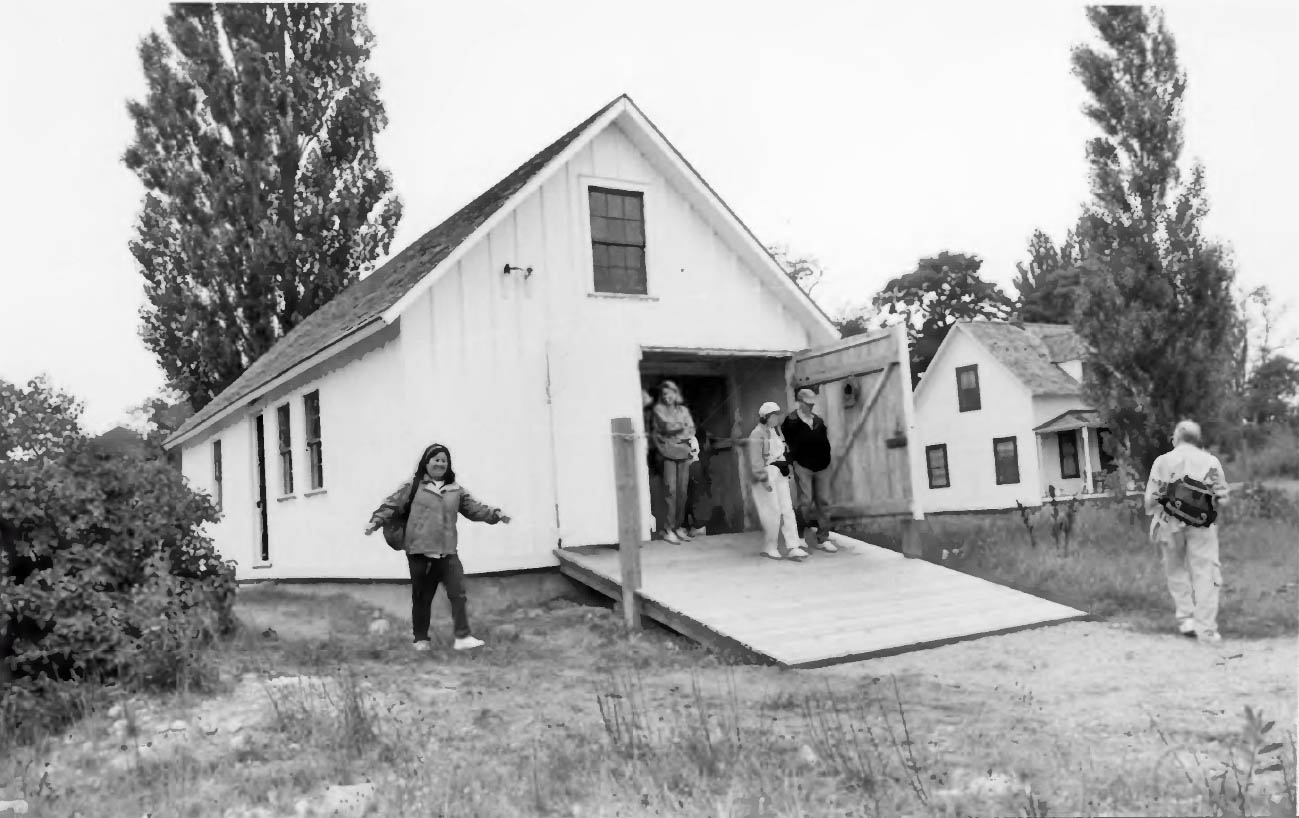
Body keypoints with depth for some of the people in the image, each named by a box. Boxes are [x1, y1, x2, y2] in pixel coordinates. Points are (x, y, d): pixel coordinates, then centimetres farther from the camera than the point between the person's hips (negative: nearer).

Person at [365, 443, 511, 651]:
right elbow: (392, 504, 0)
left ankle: (462, 637, -8)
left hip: (447, 551, 3)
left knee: (458, 592, -8)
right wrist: (376, 521, -11)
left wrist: (495, 514, 2)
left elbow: (474, 509, 14)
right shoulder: (413, 486, 2)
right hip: (419, 551, -3)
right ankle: (421, 639, 21)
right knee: (422, 597, 8)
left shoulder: (455, 490, 13)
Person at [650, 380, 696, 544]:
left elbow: (691, 430, 7)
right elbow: (666, 426, -7)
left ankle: (679, 526, 8)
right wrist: (682, 427, 0)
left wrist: (674, 431, -7)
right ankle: (668, 529, -8)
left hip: (683, 452, 4)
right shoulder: (659, 409, 7)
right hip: (668, 451, -4)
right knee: (671, 490, -10)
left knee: (683, 490, 1)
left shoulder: (683, 410, 16)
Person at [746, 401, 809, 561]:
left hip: (781, 476, 8)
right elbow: (756, 460, -16)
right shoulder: (757, 434, -11)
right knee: (774, 511, -5)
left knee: (787, 509, 0)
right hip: (767, 476, -8)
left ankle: (792, 548, -2)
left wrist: (786, 472, 18)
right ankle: (769, 548, 9)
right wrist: (764, 479, -20)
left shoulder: (777, 431, 15)